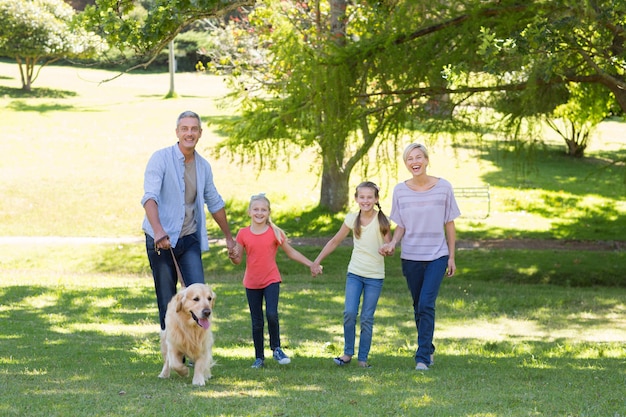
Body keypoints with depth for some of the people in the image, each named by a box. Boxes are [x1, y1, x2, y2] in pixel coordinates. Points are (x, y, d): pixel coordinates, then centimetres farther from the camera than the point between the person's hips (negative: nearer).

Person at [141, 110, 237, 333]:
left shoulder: (203, 166, 8)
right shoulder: (161, 158, -9)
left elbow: (215, 203, 22)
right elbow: (150, 197, -22)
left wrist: (229, 237, 28)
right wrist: (158, 230, -37)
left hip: (190, 239, 4)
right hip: (162, 240, -4)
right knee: (167, 302, 1)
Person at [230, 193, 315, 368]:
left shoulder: (275, 232, -3)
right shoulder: (243, 234, -1)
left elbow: (291, 252, 6)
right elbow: (238, 259, 4)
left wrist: (311, 264, 3)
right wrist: (233, 256, -20)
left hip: (271, 280, -1)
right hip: (252, 283, 1)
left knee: (272, 314, -20)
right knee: (257, 322, 6)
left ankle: (276, 349, 0)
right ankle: (259, 358, 16)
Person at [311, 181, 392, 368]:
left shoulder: (382, 221, -7)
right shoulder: (352, 219, 1)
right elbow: (334, 242, 12)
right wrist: (317, 261, 13)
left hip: (375, 276, -2)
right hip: (354, 274, 2)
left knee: (367, 318, 0)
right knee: (349, 313, -12)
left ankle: (363, 358, 8)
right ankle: (348, 353, 1)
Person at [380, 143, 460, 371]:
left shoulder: (443, 188, -5)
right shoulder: (400, 191, -1)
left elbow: (449, 224, 2)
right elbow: (400, 226, 6)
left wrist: (451, 256, 1)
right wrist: (392, 243, -14)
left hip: (437, 256, -3)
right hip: (410, 257, 3)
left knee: (426, 304, -15)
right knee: (418, 307, 12)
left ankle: (423, 357, -13)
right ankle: (428, 349, 30)